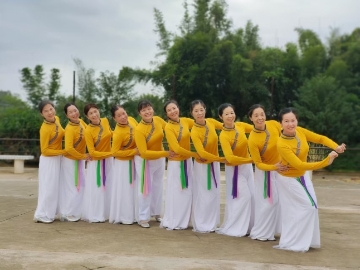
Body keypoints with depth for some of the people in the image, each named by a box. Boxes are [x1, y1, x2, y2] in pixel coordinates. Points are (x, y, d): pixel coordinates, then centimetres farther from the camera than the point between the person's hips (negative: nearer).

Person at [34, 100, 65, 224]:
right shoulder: (45, 129, -23)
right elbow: (45, 150, -21)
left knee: (54, 187, 14)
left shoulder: (56, 119, 0)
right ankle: (42, 215, 7)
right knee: (48, 187, -3)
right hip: (49, 160, -8)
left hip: (57, 159, 8)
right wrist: (63, 152, -20)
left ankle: (49, 213, 23)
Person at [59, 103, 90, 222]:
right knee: (71, 188, 0)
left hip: (80, 160, 8)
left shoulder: (81, 122, -2)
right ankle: (67, 214, 13)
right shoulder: (69, 128, -25)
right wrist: (83, 156, -21)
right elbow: (69, 149, -33)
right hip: (71, 161, -8)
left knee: (80, 186, 15)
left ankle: (76, 212, 26)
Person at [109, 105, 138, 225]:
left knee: (133, 188, 17)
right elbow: (115, 152, -23)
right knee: (124, 190, 2)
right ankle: (123, 217, 15)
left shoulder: (131, 120, -8)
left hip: (134, 160, 8)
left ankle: (131, 215, 30)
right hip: (124, 163, -8)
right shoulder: (118, 133, -28)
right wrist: (134, 151, -22)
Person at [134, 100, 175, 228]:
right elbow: (144, 153, -29)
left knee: (158, 187, 17)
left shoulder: (158, 120, -12)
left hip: (159, 160, 6)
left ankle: (156, 213, 34)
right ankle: (143, 218, 14)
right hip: (145, 162, -6)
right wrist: (165, 153, -30)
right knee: (145, 189, 2)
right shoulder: (139, 130, -27)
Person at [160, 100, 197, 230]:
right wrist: (195, 155, -17)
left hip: (188, 161, 6)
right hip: (176, 163, -6)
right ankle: (172, 222, 12)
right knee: (175, 193, 0)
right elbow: (177, 148, -22)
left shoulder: (185, 121, 0)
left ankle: (183, 221, 23)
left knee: (187, 193, 11)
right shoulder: (168, 127, -16)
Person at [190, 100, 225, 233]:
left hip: (214, 163, 6)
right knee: (203, 195, 3)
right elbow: (202, 153, -30)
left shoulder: (211, 122, -8)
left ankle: (212, 223, 29)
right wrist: (222, 159, -26)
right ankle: (201, 225, 16)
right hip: (202, 165, -6)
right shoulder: (194, 132, -24)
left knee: (214, 193, 15)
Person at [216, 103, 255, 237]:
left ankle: (248, 226, 26)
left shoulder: (241, 125, -6)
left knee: (252, 196, 11)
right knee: (242, 197, -5)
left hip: (247, 166, 7)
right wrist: (252, 159, -25)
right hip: (235, 169, -7)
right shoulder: (223, 135, -23)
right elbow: (230, 158, -30)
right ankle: (234, 227, 10)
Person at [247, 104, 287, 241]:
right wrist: (274, 167, -36)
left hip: (282, 166, 5)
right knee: (267, 202, -1)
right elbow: (258, 164, -22)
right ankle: (261, 233, 15)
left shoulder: (274, 124, -16)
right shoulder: (252, 139, -28)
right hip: (265, 171, -5)